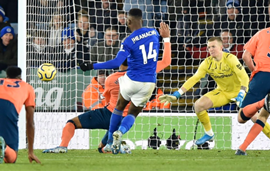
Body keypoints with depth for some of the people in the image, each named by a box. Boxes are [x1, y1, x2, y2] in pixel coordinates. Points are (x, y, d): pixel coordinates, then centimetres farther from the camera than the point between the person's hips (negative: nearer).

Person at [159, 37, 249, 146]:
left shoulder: (230, 59, -21)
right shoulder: (207, 63, -8)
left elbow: (244, 77, -25)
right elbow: (193, 79, -10)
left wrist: (241, 95, -40)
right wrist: (176, 95, -19)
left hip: (238, 91, -4)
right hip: (222, 92, 4)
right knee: (198, 105, -16)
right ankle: (209, 134, 6)